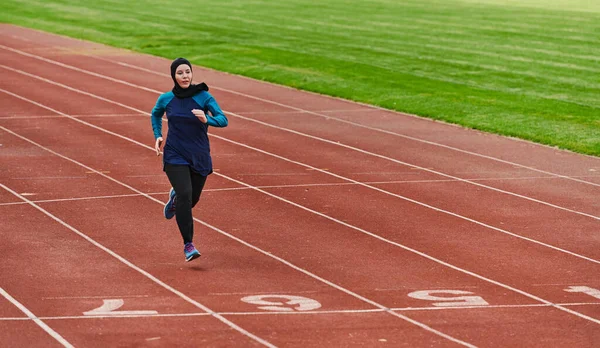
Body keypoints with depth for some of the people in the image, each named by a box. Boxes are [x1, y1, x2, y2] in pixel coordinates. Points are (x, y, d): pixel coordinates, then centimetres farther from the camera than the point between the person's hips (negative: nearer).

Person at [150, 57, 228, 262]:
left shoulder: (204, 97, -7)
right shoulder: (166, 99, -1)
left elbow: (223, 120, -16)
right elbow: (156, 115, 21)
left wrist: (207, 120, -36)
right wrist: (157, 136, 7)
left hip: (199, 157, 1)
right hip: (175, 156, -1)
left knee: (192, 199, 13)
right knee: (185, 194, -20)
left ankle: (175, 197, 51)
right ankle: (188, 245, -14)